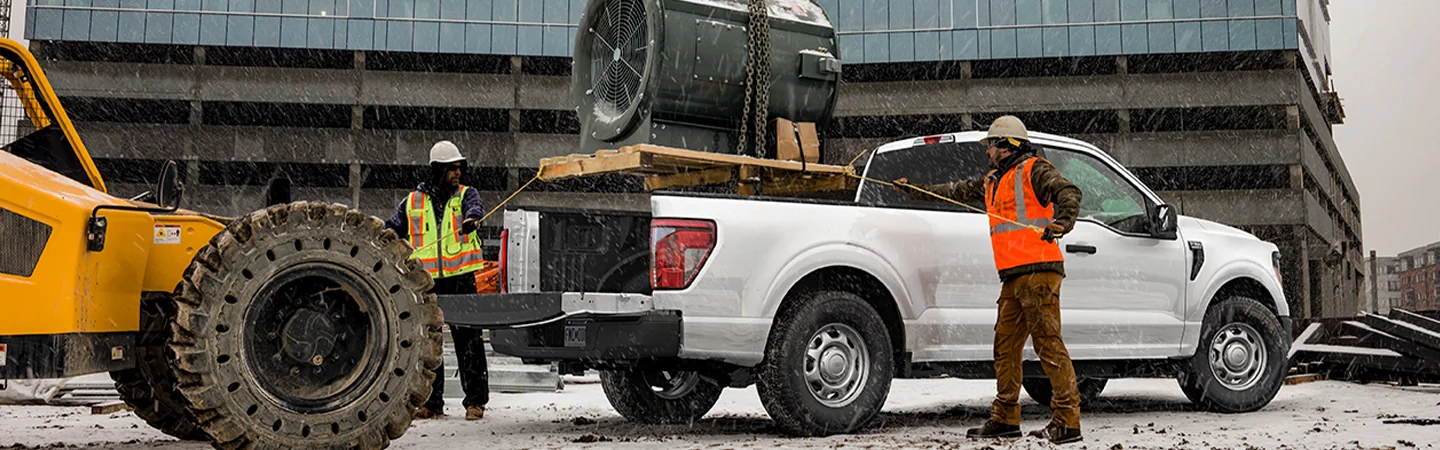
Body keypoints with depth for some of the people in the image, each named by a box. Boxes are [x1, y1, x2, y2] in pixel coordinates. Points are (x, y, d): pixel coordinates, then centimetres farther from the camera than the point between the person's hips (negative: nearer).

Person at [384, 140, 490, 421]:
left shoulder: (466, 194, 6)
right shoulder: (414, 202, 11)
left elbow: (475, 206, -17)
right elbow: (392, 230, 20)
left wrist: (472, 218, -40)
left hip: (461, 279, -2)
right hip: (425, 282, 2)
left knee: (468, 340, -4)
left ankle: (475, 400, 2)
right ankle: (431, 402, 14)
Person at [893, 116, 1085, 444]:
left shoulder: (1033, 170, -2)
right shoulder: (993, 182, 25)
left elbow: (1069, 193, -15)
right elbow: (956, 191, 36)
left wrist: (1061, 223, -33)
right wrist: (914, 190, 40)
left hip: (1038, 271, -9)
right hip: (1013, 278, 9)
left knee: (1048, 344, -11)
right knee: (1005, 346, 9)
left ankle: (1068, 421, -10)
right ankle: (1005, 419, 15)